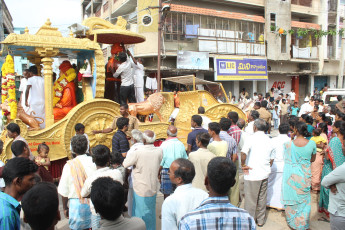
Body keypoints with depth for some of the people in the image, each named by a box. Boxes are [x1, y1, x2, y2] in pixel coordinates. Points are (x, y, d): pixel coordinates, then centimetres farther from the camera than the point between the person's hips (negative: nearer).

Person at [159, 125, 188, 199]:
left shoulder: (164, 144, -11)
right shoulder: (181, 144, -1)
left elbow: (161, 162, -8)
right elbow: (186, 160, 6)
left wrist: (159, 173, 4)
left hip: (167, 172, -3)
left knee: (166, 194, 8)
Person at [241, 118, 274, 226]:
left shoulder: (251, 138, -14)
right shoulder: (269, 140, 6)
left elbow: (243, 154, -27)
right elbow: (272, 159, 12)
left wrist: (243, 165, -13)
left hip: (252, 174, -6)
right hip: (265, 174, 6)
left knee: (250, 199, 6)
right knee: (262, 198, 18)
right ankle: (260, 220, 31)